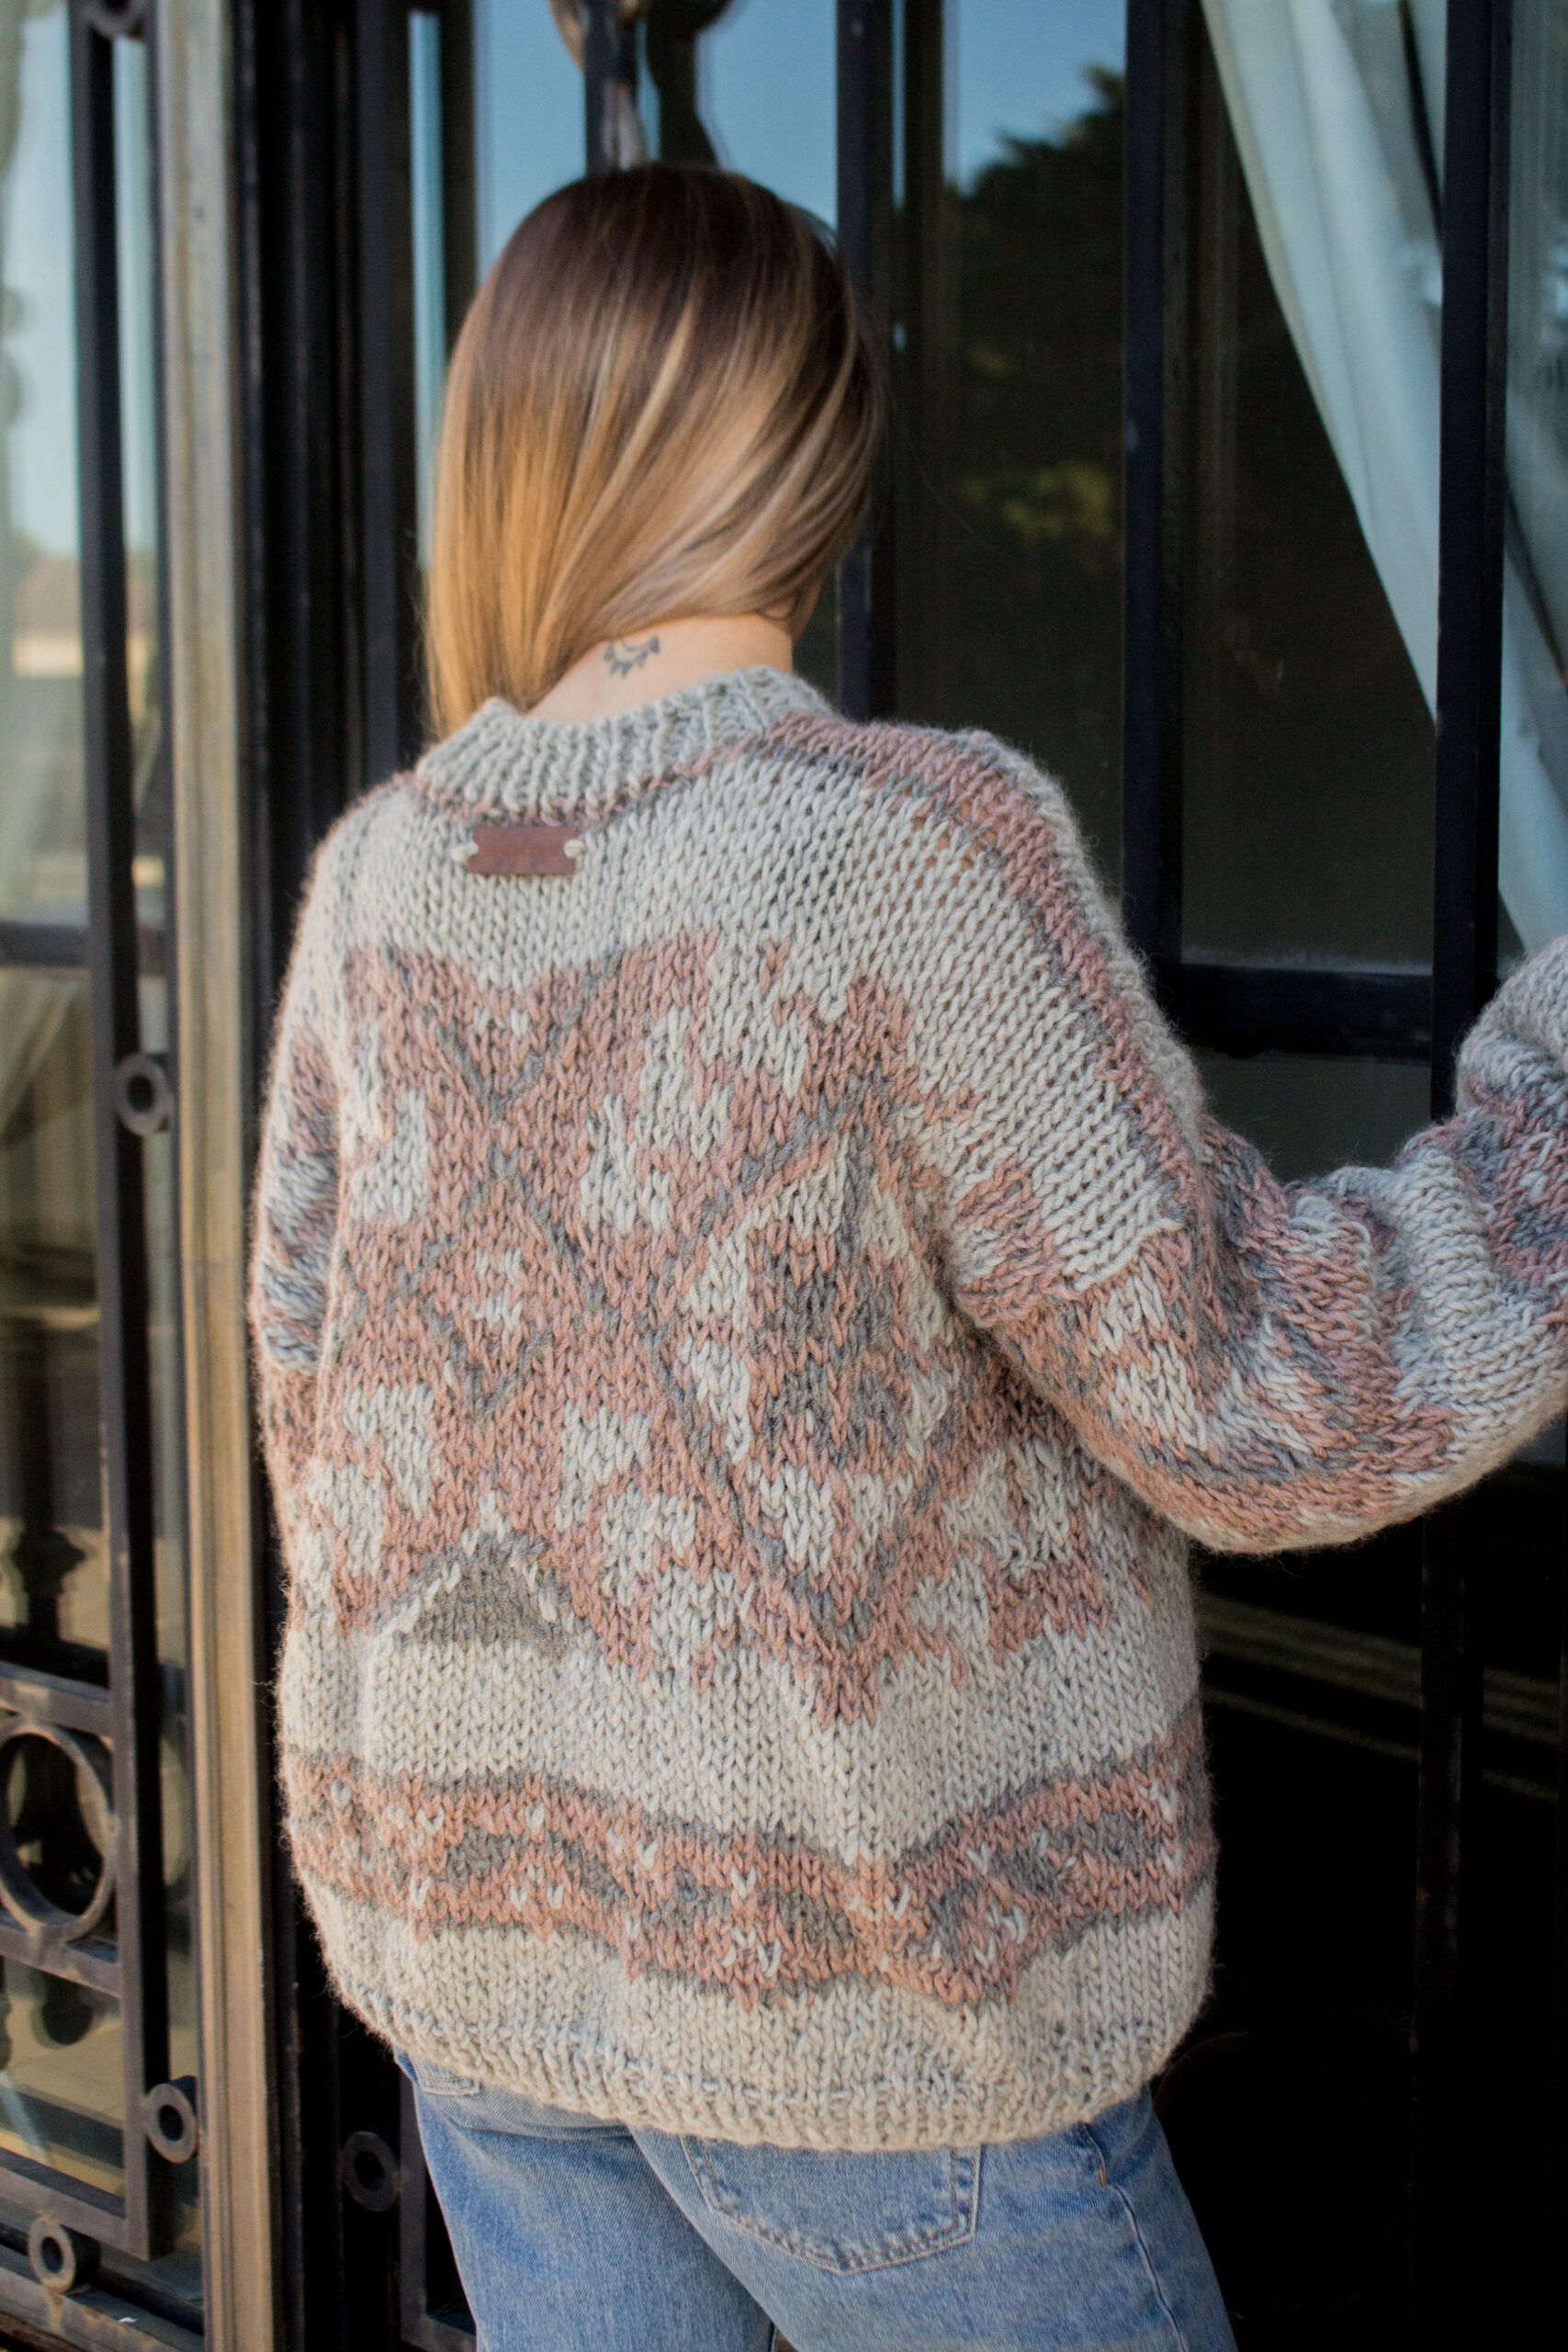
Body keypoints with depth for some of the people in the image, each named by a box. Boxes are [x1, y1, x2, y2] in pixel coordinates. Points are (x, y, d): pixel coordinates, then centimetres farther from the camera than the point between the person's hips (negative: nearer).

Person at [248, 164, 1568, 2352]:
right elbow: (1250, 1406, -18)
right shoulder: (912, 840, -19)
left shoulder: (379, 873, -2)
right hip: (851, 1991, -5)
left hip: (471, 1941, 6)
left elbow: (311, 1393, 6)